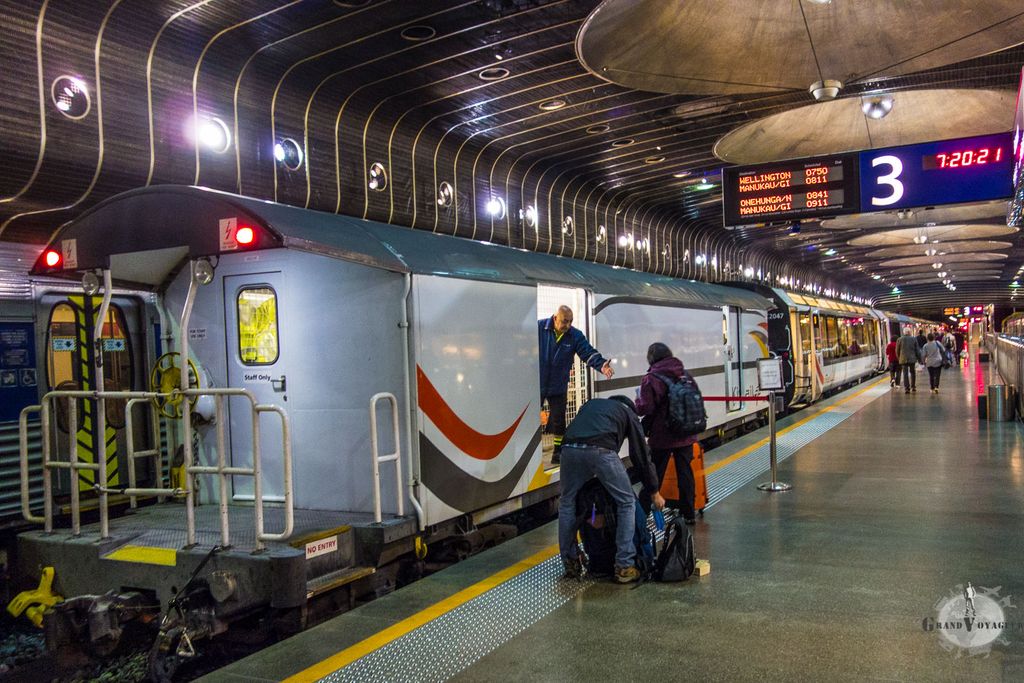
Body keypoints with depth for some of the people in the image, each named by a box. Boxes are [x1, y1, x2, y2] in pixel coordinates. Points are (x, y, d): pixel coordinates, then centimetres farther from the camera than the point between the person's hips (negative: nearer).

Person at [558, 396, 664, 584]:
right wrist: (654, 492, 35)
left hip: (569, 448, 4)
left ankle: (570, 564, 26)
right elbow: (641, 454, 26)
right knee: (626, 503, 14)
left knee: (567, 503, 23)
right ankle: (624, 567, 13)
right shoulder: (628, 413, 29)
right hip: (600, 451, -3)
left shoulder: (591, 404, 39)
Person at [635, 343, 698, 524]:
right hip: (686, 435, 5)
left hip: (662, 437, -4)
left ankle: (642, 514, 10)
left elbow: (644, 408, -19)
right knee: (685, 473, 13)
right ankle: (688, 514, 19)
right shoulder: (685, 375, 4)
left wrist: (639, 396, 0)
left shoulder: (651, 379, -15)